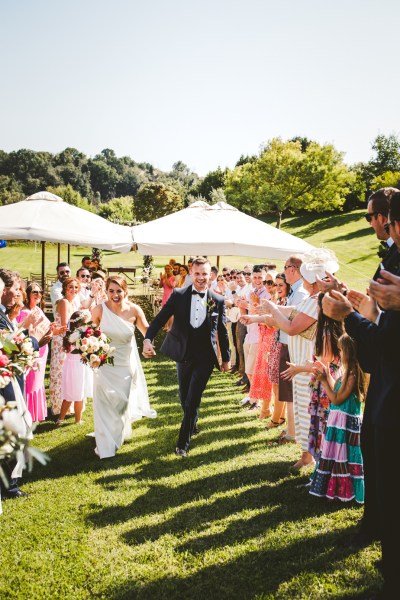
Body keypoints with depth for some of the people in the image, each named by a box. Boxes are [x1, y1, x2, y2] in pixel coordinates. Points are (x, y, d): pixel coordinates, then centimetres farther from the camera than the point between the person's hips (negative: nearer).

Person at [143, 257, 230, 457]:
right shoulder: (178, 295, -5)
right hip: (183, 355, 2)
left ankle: (183, 443, 5)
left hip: (205, 358, -2)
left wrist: (226, 358, 11)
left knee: (193, 400, -6)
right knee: (184, 398, 17)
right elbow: (160, 319, -11)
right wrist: (148, 339, -27)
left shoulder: (218, 301, -4)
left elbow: (222, 331, 5)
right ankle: (192, 426, 43)